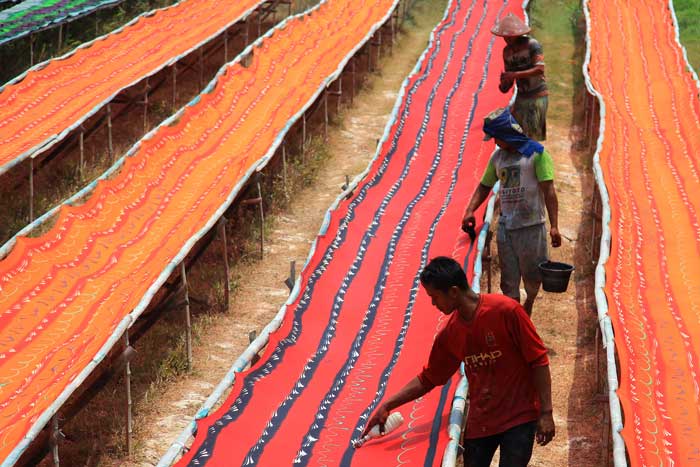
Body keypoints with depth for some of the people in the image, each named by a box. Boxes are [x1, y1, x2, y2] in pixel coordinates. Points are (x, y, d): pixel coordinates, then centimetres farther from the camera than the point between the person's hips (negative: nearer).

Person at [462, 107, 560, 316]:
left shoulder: (536, 153, -6)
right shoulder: (498, 157, 11)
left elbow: (549, 191, -11)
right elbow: (484, 187, 17)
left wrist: (554, 226, -18)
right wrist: (470, 211, 0)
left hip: (531, 226, -5)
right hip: (505, 226, 5)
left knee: (532, 276, 7)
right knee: (509, 280, 5)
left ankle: (526, 312, 32)